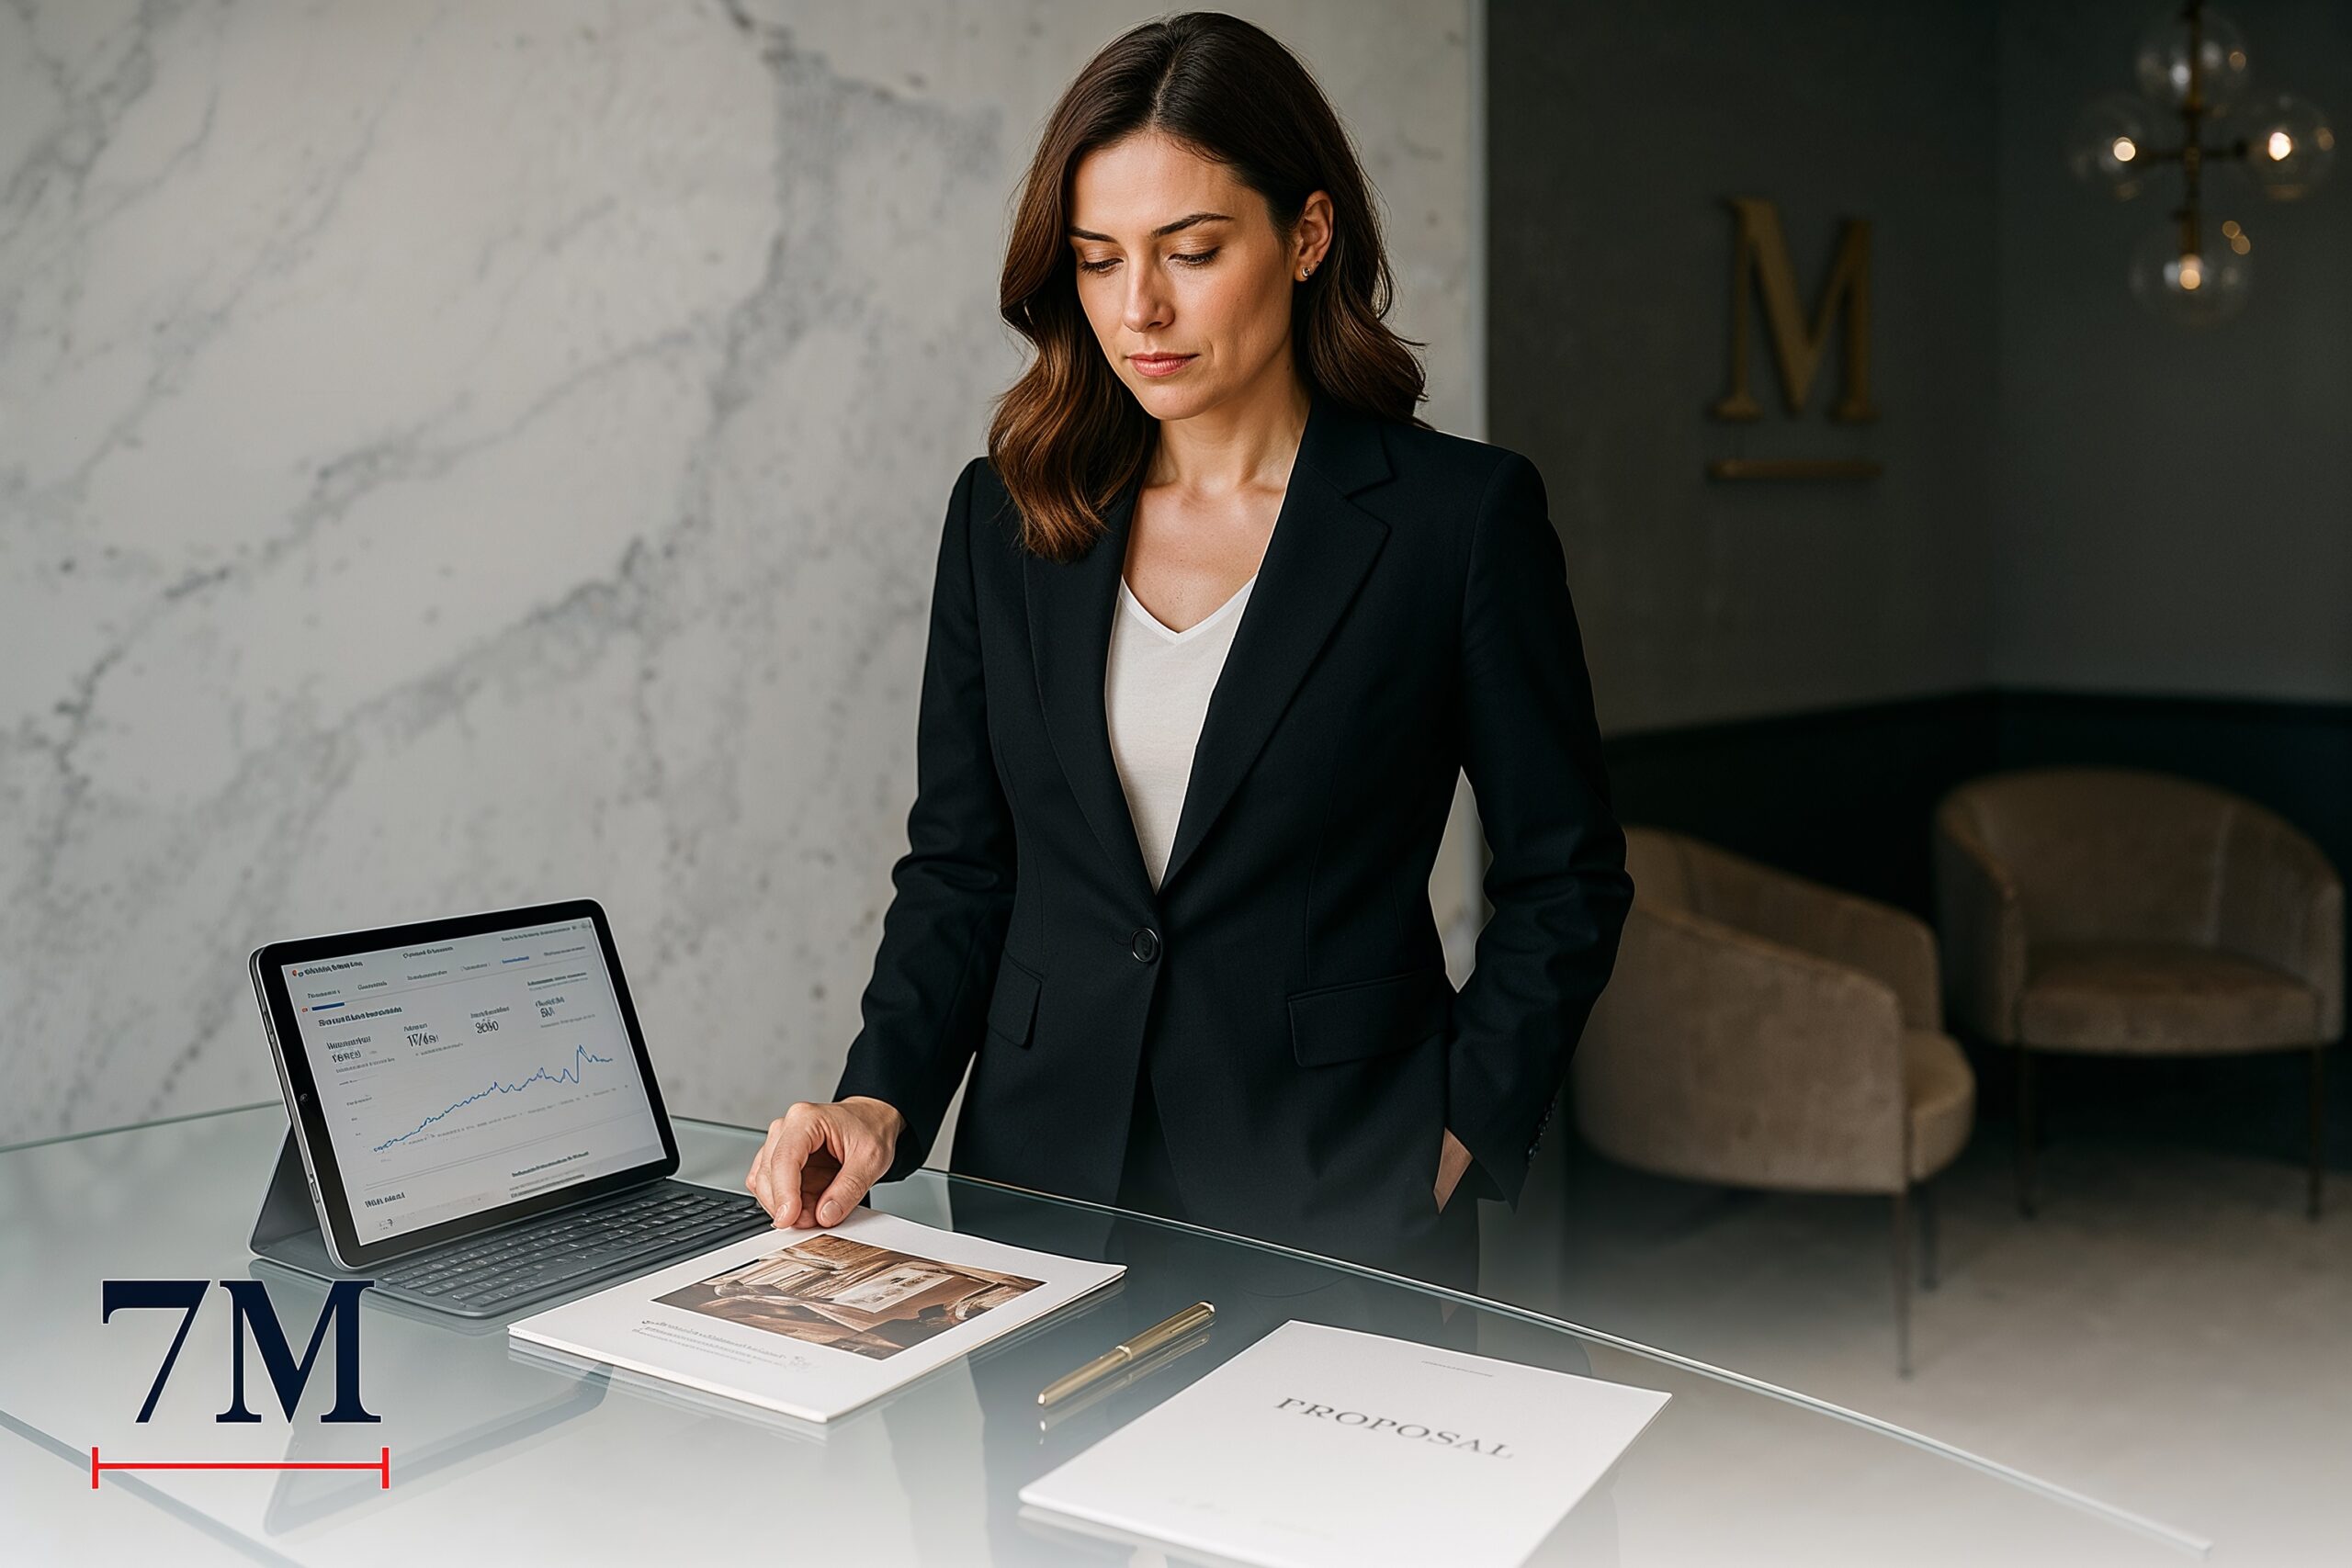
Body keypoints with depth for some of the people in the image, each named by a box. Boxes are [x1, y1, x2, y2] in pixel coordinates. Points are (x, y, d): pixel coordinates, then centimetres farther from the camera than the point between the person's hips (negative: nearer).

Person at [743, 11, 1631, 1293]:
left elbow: (1565, 878, 0)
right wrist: (882, 1099, -6)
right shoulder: (1003, 515, 4)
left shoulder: (1459, 513, -6)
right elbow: (958, 865, 7)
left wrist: (1462, 1137, -8)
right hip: (1041, 1182, 3)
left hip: (1339, 1201, -2)